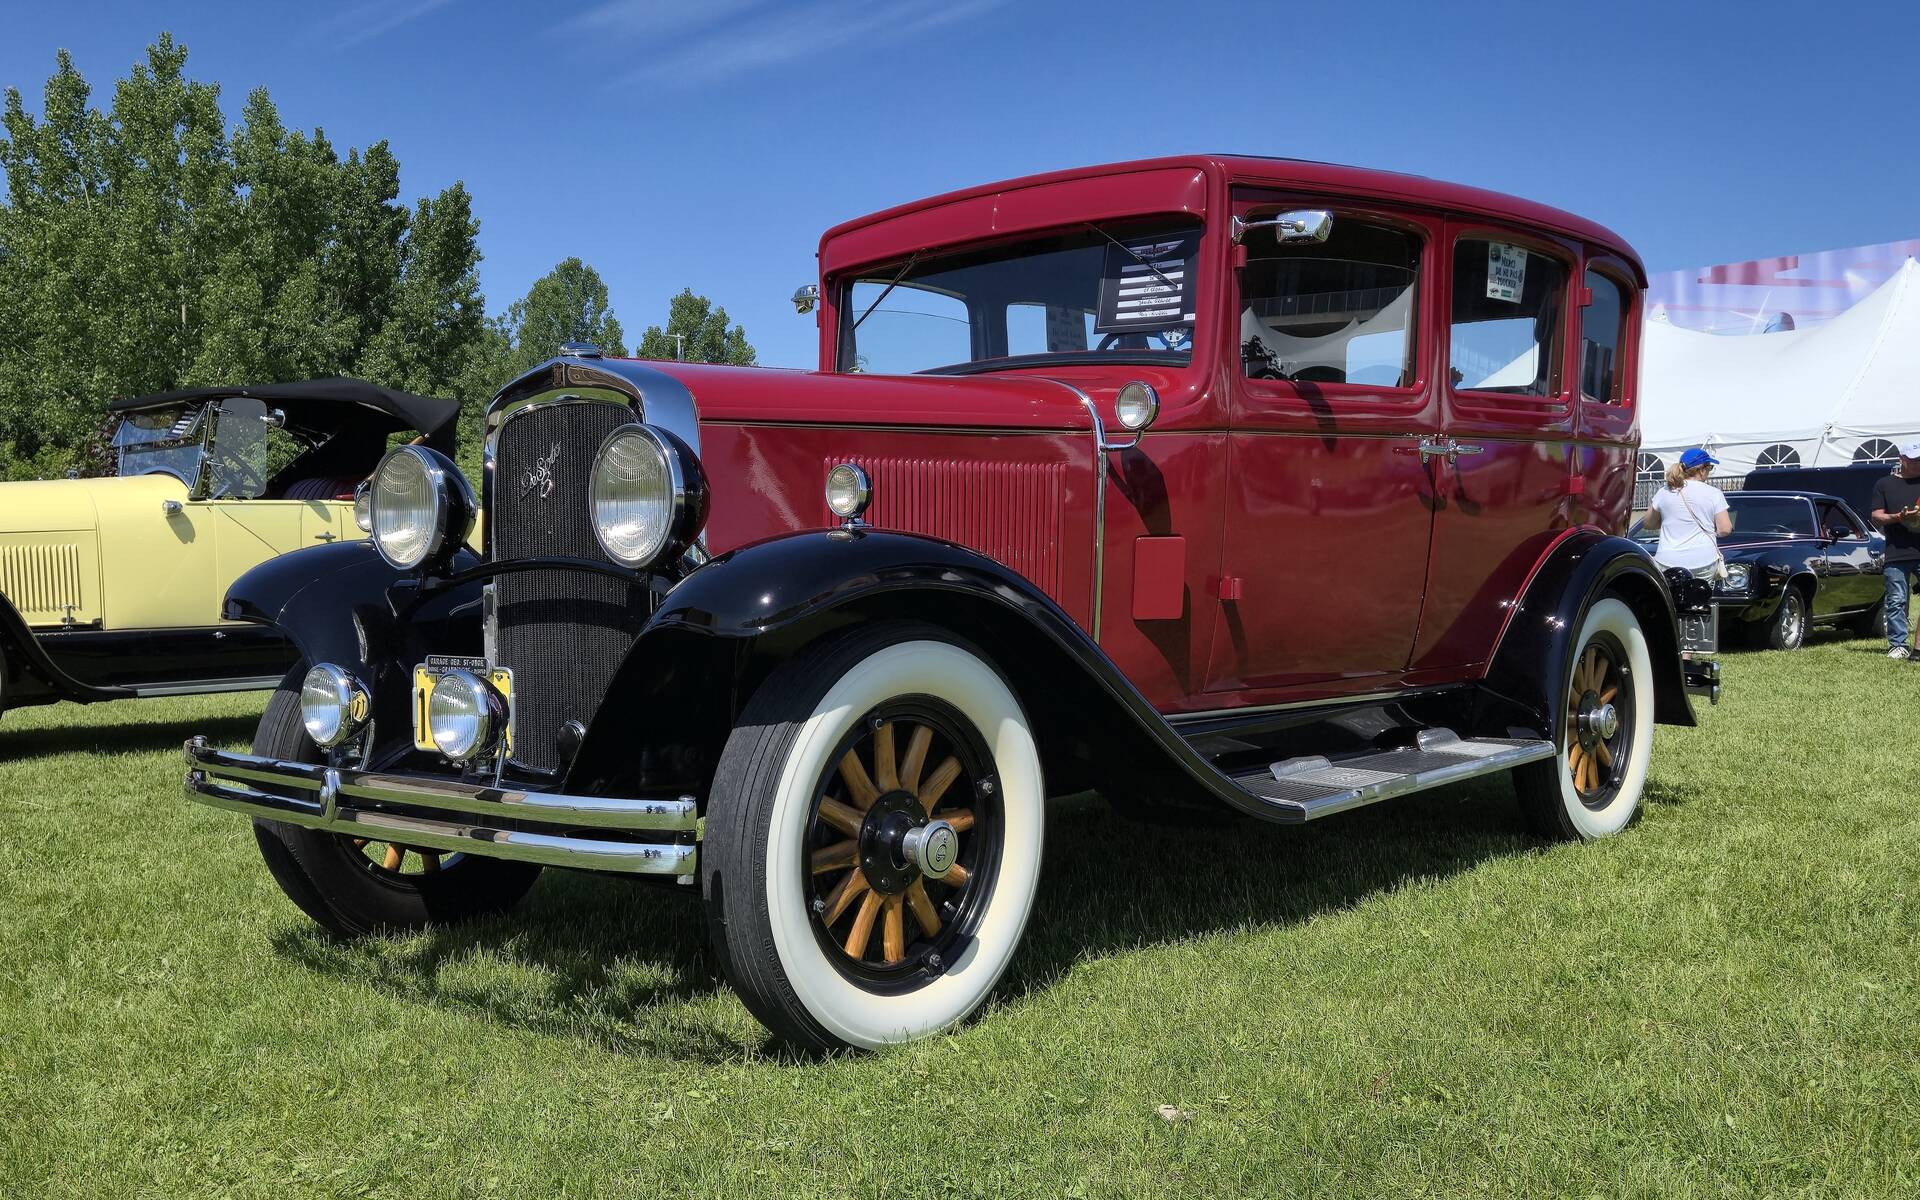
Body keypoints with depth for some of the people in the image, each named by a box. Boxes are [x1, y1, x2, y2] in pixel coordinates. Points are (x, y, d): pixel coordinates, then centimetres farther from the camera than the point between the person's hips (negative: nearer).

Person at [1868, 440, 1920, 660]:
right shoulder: (1884, 484, 10)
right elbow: (1876, 517, 7)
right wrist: (1898, 517, -12)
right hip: (1896, 554, -1)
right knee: (1896, 601, 0)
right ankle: (1898, 644, 5)